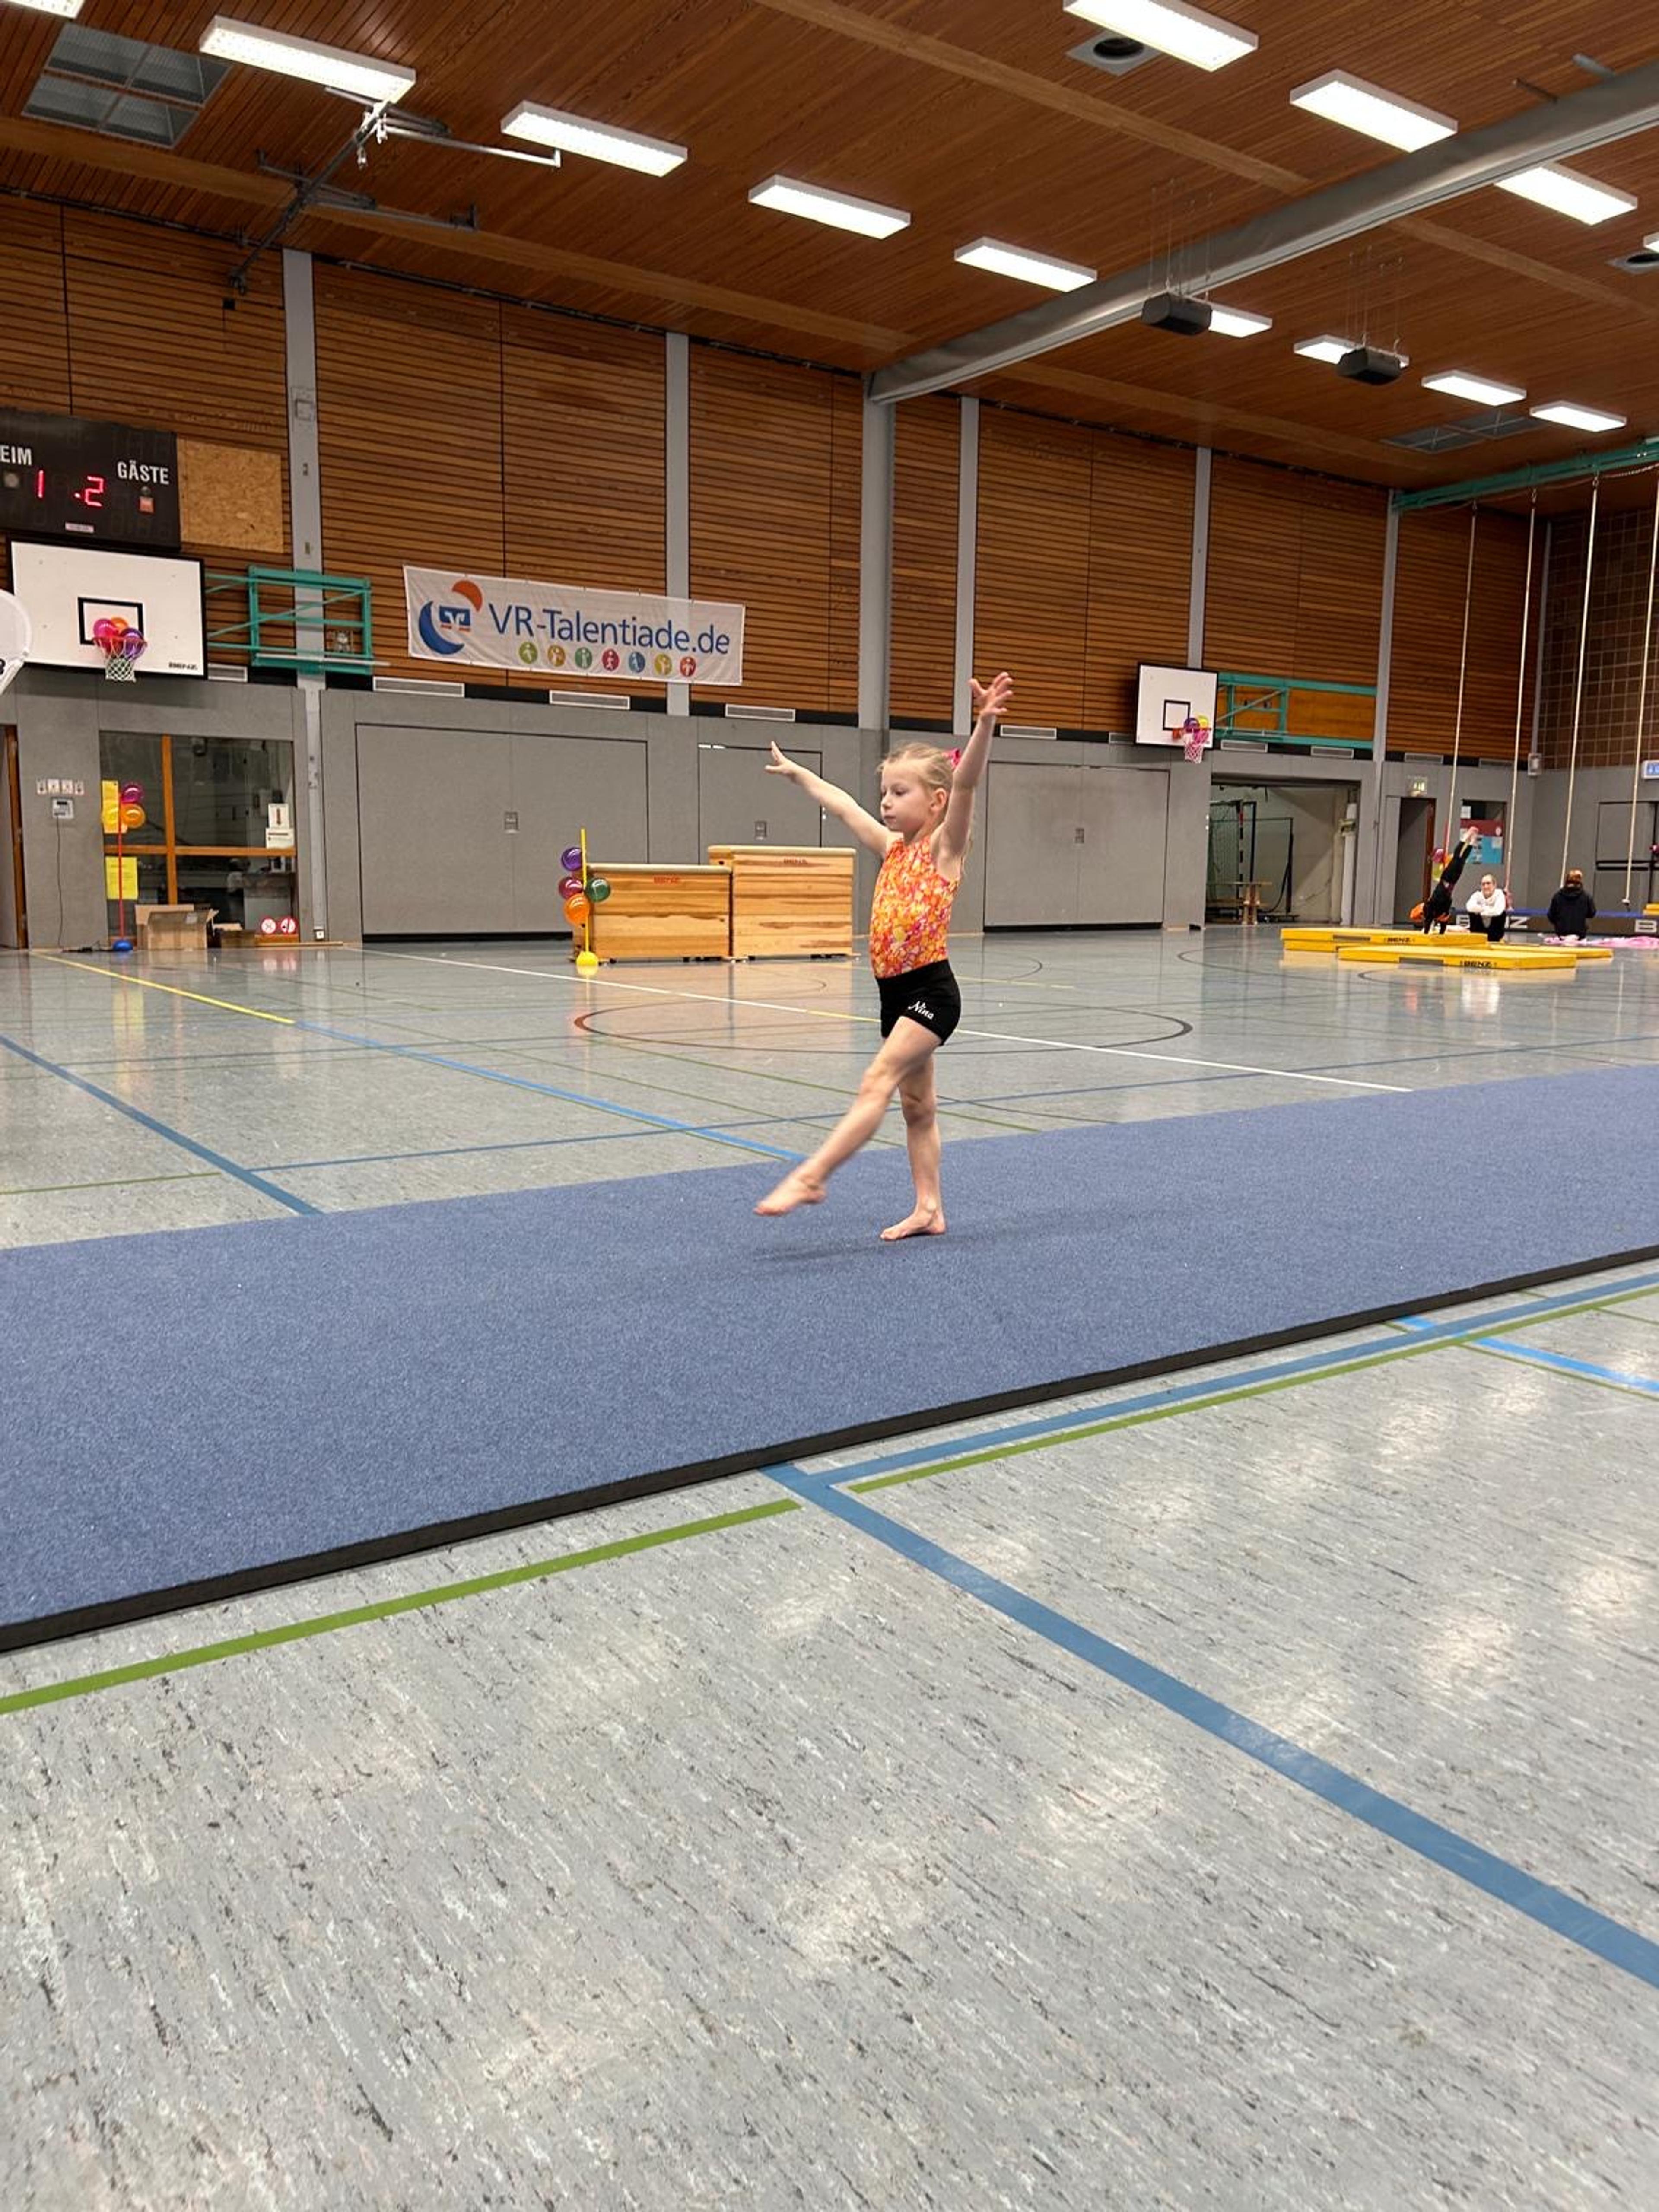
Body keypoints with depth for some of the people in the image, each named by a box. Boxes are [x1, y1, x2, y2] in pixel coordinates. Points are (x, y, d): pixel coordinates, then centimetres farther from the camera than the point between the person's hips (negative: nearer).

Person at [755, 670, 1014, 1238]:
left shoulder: (945, 845, -6)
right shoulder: (893, 848, 14)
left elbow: (966, 784, -22)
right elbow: (843, 807, 27)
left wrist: (985, 724, -37)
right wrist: (797, 773, 38)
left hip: (929, 989, -9)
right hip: (895, 992, 9)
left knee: (878, 1081, -18)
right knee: (916, 1103, 10)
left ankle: (811, 1176, -23)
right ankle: (929, 1209, 16)